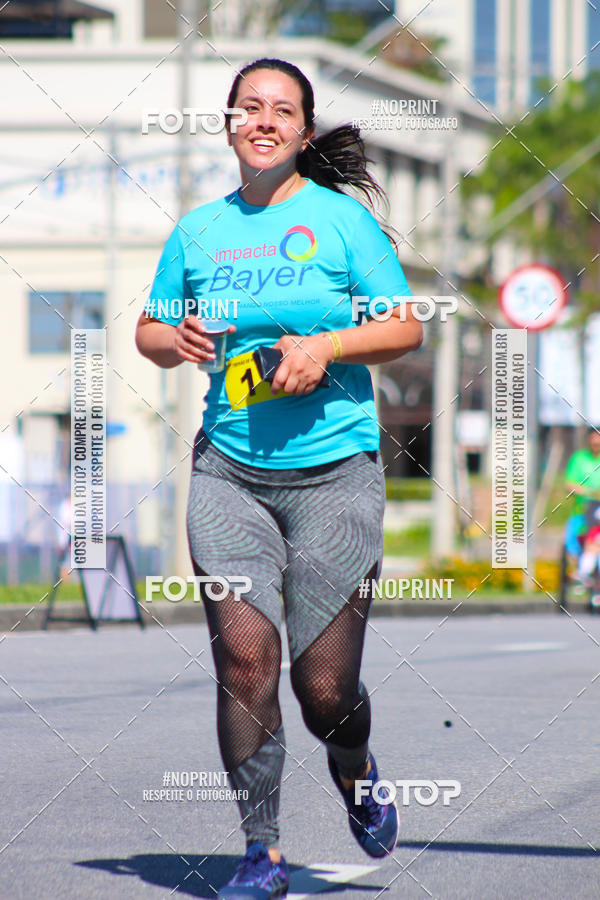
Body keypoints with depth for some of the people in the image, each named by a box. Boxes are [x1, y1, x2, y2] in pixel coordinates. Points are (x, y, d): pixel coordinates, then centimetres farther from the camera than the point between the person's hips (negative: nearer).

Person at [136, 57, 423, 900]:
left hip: (335, 470, -2)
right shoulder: (198, 229, 9)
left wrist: (328, 347, -15)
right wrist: (175, 340, -3)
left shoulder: (340, 216, 0)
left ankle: (356, 771, 35)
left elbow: (406, 326, 1)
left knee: (324, 688, -1)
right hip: (229, 471, 2)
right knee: (244, 654, -13)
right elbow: (149, 329, 20)